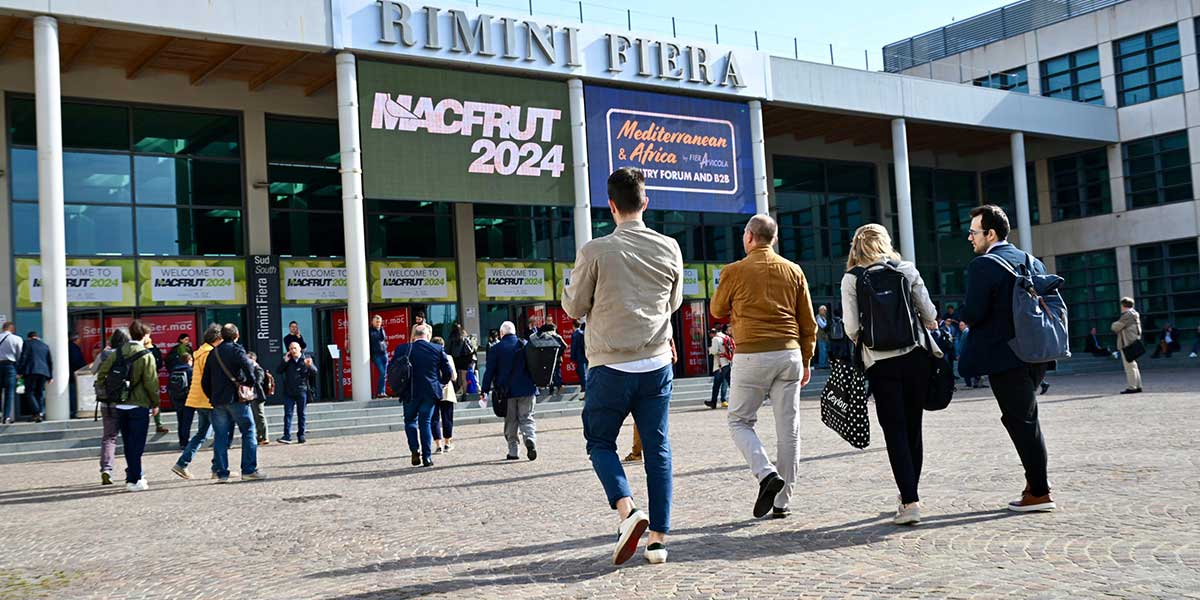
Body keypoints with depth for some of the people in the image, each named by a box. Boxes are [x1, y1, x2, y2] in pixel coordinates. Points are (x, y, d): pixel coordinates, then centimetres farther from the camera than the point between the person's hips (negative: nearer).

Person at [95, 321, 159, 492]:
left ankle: (136, 474, 25)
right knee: (136, 444, 0)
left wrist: (107, 395, 12)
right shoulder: (146, 356, -11)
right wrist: (155, 403, -1)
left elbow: (101, 374, 4)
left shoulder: (116, 352, 5)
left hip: (120, 405, 5)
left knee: (128, 444, 15)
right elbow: (151, 382, -12)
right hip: (139, 405, -5)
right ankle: (134, 480, -1)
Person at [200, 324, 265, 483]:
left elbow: (205, 381, 16)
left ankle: (222, 473, 5)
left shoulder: (213, 353, 14)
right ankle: (249, 470, -1)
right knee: (248, 431, 2)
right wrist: (250, 381, -4)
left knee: (220, 437, 7)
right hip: (236, 399, -5)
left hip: (218, 400, 6)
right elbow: (247, 364, -22)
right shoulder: (236, 350, -4)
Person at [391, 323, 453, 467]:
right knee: (425, 422, 8)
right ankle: (427, 457, 4)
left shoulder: (402, 349, -5)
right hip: (430, 392, 1)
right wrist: (441, 384, 17)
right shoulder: (438, 350, -3)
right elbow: (448, 371, -1)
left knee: (410, 420, 16)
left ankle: (415, 450, -1)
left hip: (410, 393, -1)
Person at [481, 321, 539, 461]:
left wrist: (485, 390, 3)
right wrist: (535, 383, 21)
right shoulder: (525, 345, 3)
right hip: (526, 389, 1)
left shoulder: (495, 349, -3)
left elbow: (489, 371, -4)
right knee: (526, 418, 6)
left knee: (510, 421, 8)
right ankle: (530, 439, -21)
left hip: (507, 391, -1)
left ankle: (513, 451, 7)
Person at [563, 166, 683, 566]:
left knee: (600, 442, 13)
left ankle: (626, 509, -10)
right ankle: (659, 537, 9)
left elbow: (574, 308, 1)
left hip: (611, 367, -3)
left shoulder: (595, 251, -9)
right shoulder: (669, 248, 2)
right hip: (657, 364, 3)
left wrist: (571, 288, 20)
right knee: (657, 449, 9)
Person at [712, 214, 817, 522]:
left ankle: (766, 473, -12)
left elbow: (717, 311, 13)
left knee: (740, 421, 10)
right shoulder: (793, 271, 9)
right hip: (789, 355, 4)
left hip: (751, 356, -3)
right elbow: (808, 322, 11)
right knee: (788, 429, 6)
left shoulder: (735, 271, -2)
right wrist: (805, 361, 18)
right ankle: (782, 502, 10)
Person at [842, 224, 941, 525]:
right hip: (915, 356, 2)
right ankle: (909, 494, 23)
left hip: (880, 363, -2)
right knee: (913, 428, 12)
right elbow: (930, 315, 5)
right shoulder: (908, 269, 4)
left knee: (895, 432, 1)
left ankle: (910, 502, -8)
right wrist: (931, 339, 23)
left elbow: (852, 328, -6)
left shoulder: (851, 278, -1)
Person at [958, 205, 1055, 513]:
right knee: (1025, 417, 19)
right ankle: (1036, 476, 23)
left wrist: (960, 314, 3)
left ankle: (1039, 493, 3)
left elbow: (974, 313, -18)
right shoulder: (1032, 262, 11)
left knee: (1021, 420, -1)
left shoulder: (983, 266, -13)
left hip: (1005, 357, -8)